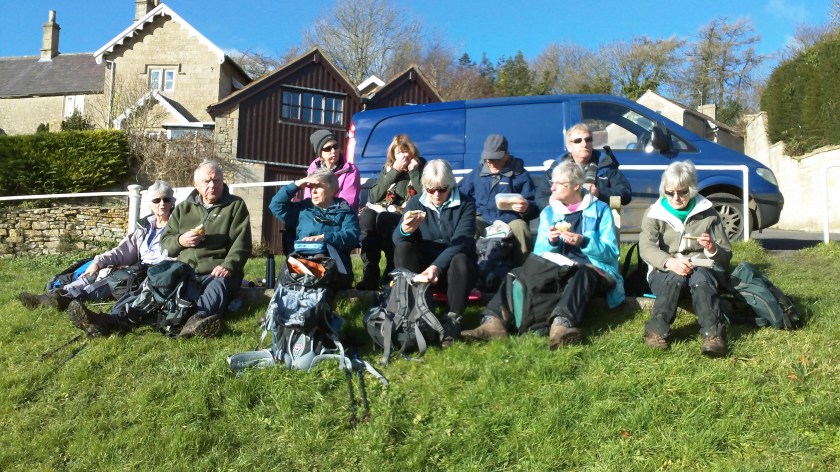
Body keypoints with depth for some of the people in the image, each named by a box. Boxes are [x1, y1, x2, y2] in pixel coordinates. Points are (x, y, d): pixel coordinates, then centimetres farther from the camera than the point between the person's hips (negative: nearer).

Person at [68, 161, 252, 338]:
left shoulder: (236, 205, 9)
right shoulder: (183, 208, 19)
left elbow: (241, 243, -2)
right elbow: (165, 243, 20)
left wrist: (228, 266, -20)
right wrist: (180, 240, -5)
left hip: (216, 273, -4)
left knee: (220, 285, -38)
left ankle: (198, 321, -67)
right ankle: (113, 319, -44)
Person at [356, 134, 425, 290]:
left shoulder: (421, 167, 9)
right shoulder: (388, 168, 18)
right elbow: (373, 197, 3)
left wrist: (414, 171, -6)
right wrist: (394, 172, -1)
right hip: (385, 210, 4)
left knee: (383, 219, -35)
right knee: (366, 217, -31)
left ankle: (392, 271, -22)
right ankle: (370, 274, -32)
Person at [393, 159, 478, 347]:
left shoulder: (465, 204, -8)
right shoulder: (415, 202, 0)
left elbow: (461, 241, -22)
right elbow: (396, 240, -12)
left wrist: (437, 266, -39)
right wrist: (404, 230, -38)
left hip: (452, 266, -2)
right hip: (423, 263, 3)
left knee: (461, 260, -35)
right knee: (403, 248, -25)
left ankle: (453, 318, -25)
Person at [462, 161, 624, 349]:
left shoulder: (600, 210, 8)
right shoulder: (548, 212, 18)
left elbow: (611, 253, -1)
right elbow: (538, 254, 11)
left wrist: (583, 242, -18)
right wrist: (550, 241, -10)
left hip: (592, 269, -3)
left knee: (581, 272, -38)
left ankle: (561, 323, -61)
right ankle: (494, 320, -40)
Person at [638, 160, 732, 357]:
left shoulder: (708, 213, 8)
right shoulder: (654, 214, 5)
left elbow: (726, 256, 9)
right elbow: (646, 248, -12)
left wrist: (712, 249, -17)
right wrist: (669, 262, -33)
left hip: (702, 270, 1)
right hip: (665, 272, 0)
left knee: (700, 276, -37)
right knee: (675, 277, -37)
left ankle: (713, 335, -50)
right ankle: (656, 331, -44)